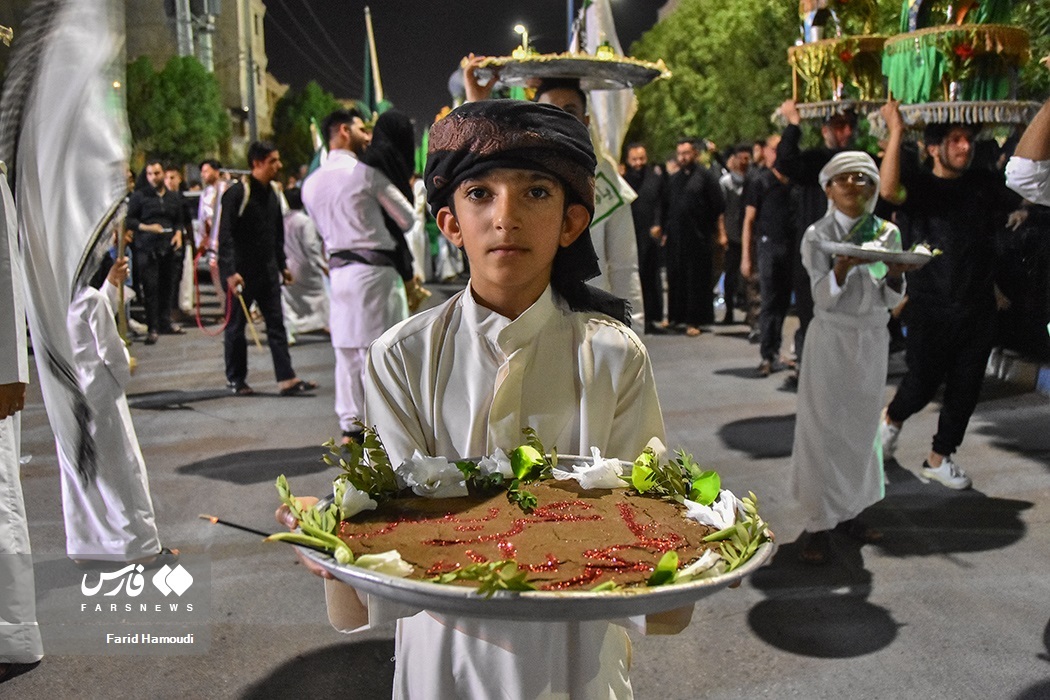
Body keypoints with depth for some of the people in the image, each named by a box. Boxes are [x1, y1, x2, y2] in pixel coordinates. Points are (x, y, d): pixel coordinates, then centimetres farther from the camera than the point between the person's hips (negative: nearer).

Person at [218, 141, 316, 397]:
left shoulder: (272, 192, 10)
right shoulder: (237, 193, -12)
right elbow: (225, 235, -16)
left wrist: (282, 265, 18)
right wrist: (230, 272, -23)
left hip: (267, 270, 7)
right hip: (241, 272, -7)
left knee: (277, 323, 2)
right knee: (236, 325, 5)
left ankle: (287, 379, 1)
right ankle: (235, 379, 18)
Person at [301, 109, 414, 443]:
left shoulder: (311, 183, 12)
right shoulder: (366, 173, -8)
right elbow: (407, 218, -3)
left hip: (338, 268, 7)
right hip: (374, 270, -7)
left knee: (347, 350, 10)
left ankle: (350, 427, 15)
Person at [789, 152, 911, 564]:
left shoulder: (887, 234, 5)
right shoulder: (818, 236, -4)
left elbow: (892, 301, 3)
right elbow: (824, 298, -13)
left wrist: (895, 273, -17)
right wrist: (844, 264, -29)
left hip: (873, 340, 4)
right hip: (831, 339, -4)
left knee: (861, 426, 10)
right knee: (823, 427, -2)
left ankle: (848, 511, 24)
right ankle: (820, 524, 5)